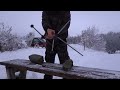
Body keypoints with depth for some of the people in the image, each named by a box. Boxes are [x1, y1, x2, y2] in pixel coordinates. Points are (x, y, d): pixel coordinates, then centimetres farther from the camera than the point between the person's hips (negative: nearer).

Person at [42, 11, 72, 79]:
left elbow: (66, 24, -12)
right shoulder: (45, 12, 6)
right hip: (49, 40, 3)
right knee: (49, 61, 12)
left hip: (61, 40, -3)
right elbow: (44, 20, -11)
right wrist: (48, 29, -35)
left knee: (64, 61, -8)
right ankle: (48, 77, 27)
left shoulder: (66, 12, -1)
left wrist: (55, 34, -28)